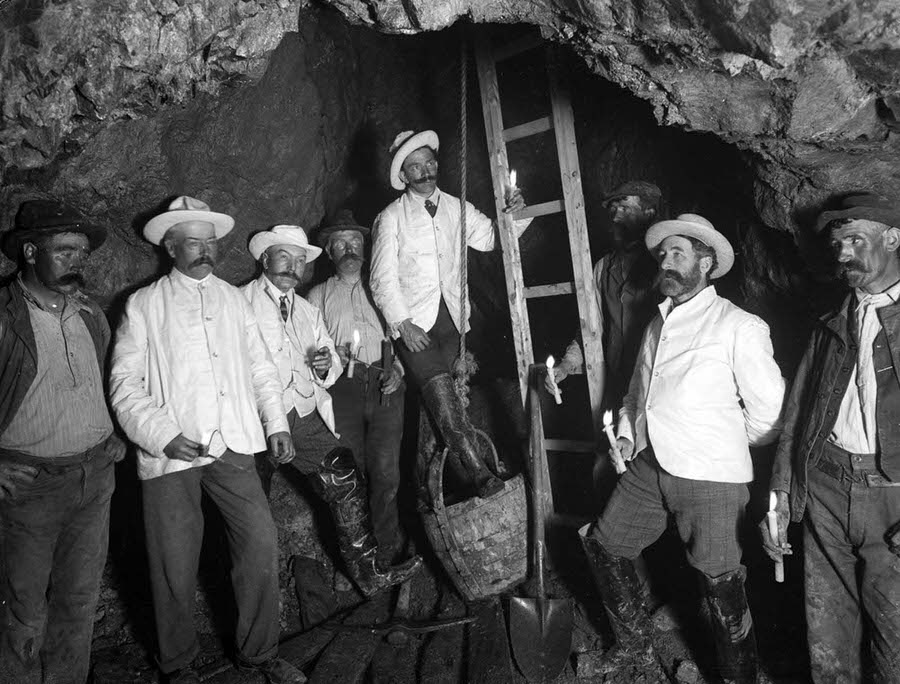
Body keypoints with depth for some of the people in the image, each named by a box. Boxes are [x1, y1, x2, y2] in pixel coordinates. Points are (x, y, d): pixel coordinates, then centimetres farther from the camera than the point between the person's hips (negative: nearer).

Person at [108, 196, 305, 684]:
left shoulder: (233, 299, 15)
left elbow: (260, 367, 14)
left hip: (232, 446, 3)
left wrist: (277, 423, 3)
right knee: (175, 565, 5)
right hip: (170, 453, -2)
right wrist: (164, 436, -13)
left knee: (261, 543, 0)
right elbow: (125, 384, -2)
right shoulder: (143, 305, 4)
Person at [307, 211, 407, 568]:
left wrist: (397, 367, -1)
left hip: (385, 386, 0)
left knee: (385, 472, -7)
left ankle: (387, 551, 5)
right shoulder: (318, 295, 19)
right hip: (343, 387, 0)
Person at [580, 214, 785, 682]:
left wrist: (720, 443, 2)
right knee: (603, 545, 15)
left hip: (711, 477, -7)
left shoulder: (739, 327, -9)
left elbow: (768, 413, -8)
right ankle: (636, 646, 36)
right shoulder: (658, 322, 14)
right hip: (648, 467, 8)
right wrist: (627, 434, 14)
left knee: (721, 585, 3)